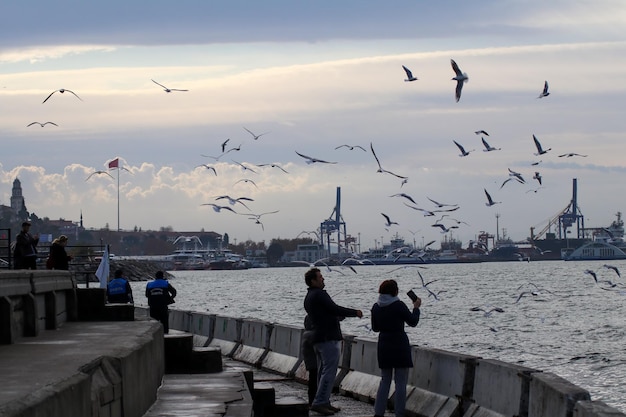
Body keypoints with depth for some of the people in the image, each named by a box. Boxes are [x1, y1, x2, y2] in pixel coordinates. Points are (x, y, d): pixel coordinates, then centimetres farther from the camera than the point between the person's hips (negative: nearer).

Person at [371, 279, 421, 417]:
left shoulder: (376, 307, 2)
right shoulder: (398, 305, -14)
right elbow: (413, 322, -3)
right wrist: (416, 307, 12)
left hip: (383, 346, 5)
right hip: (400, 345, -5)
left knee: (385, 380, 14)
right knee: (401, 382, 1)